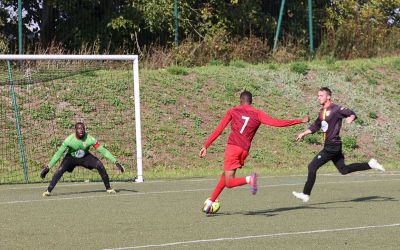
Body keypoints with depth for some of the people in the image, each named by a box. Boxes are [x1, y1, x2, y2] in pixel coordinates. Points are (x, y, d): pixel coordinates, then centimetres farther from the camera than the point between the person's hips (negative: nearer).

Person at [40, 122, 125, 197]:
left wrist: (115, 162, -25)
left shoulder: (89, 139, -28)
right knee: (59, 171, -25)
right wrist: (48, 167, -27)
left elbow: (103, 150, -23)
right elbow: (59, 153, -24)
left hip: (85, 157, 1)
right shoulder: (69, 140, -30)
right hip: (71, 157, -1)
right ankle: (48, 191, -16)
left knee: (100, 166, -19)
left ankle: (108, 188, -3)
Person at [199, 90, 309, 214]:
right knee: (225, 176, 21)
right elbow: (277, 123, 2)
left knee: (229, 183, -5)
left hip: (232, 147, -3)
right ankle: (210, 201, 20)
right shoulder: (258, 114, 11)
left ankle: (249, 179, -33)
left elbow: (219, 130, 5)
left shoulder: (233, 111, 10)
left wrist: (206, 146, 8)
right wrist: (300, 121, 8)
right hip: (244, 150, 3)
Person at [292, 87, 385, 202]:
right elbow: (316, 126, 28)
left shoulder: (335, 109, -12)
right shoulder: (322, 111, 15)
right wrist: (303, 134, 23)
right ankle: (370, 164, 19)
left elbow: (351, 113, -14)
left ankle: (306, 195, -5)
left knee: (312, 166, -9)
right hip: (329, 145, 9)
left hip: (333, 146, -9)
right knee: (344, 169, 14)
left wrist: (351, 118, -37)